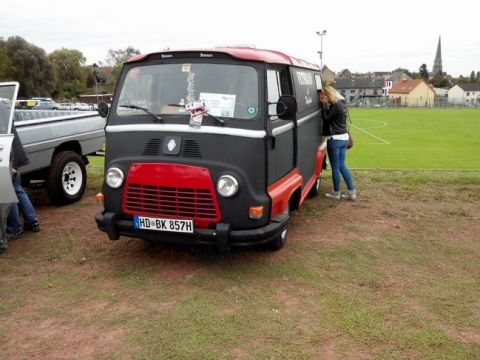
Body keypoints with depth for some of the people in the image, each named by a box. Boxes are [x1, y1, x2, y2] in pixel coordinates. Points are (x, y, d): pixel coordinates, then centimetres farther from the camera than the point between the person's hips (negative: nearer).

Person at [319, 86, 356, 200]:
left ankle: (336, 192, 14)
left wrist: (325, 105, -9)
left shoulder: (336, 106, -17)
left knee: (335, 167, 3)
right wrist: (326, 105, 6)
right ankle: (351, 191, 15)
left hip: (335, 139, -9)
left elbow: (326, 118, -13)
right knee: (342, 166, 14)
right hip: (344, 137, 9)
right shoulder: (341, 104, 12)